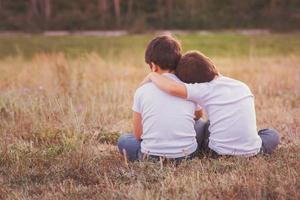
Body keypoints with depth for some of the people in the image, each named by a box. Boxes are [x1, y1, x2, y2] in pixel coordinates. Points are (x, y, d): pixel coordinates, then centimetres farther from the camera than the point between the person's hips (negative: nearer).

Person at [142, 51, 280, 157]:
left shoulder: (204, 90, -11)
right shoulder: (243, 86, 5)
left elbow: (173, 88, -25)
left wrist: (152, 76, -7)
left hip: (220, 152, -2)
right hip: (251, 150, 2)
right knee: (273, 135, 33)